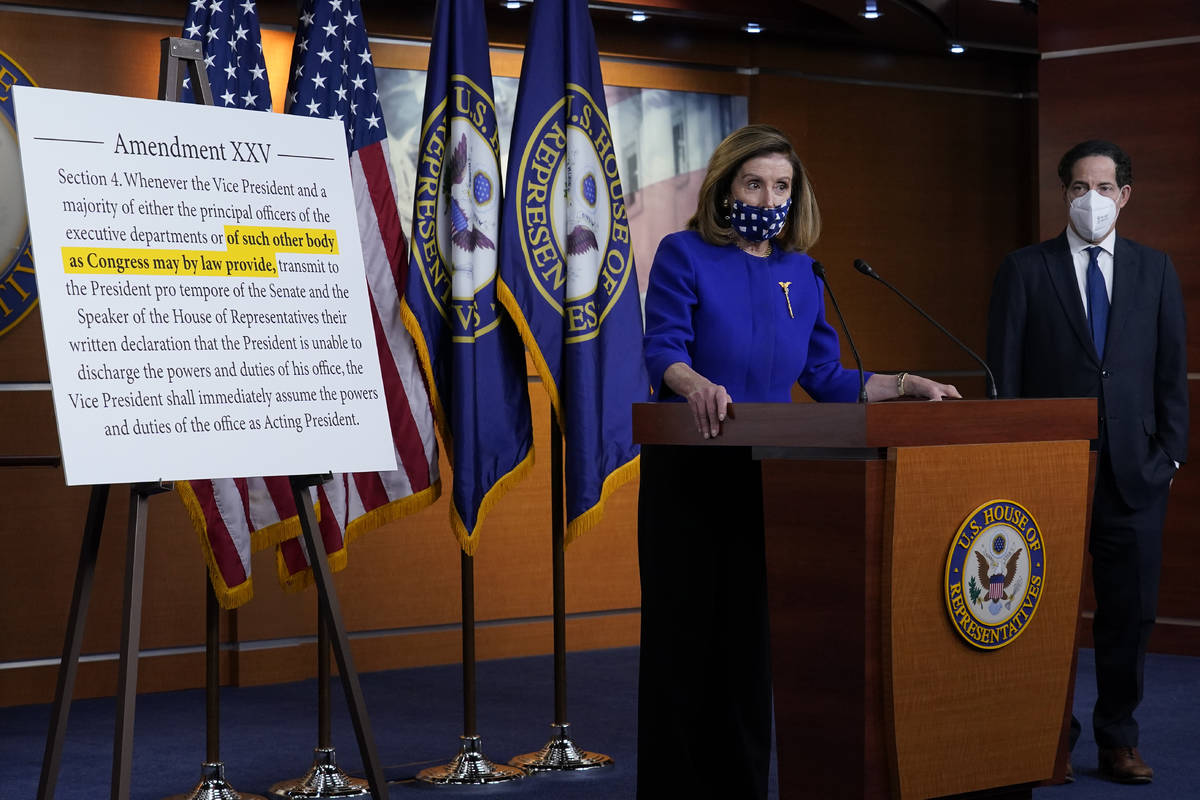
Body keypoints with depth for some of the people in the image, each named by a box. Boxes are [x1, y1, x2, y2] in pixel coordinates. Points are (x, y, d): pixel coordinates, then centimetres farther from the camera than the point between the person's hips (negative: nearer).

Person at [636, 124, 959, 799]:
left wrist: (905, 386, 3)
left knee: (751, 636, 5)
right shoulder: (686, 256, -5)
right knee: (685, 634, -1)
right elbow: (663, 349, -17)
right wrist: (697, 385, -38)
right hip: (688, 475, -4)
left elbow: (824, 376, 13)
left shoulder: (801, 272, 10)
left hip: (767, 477, 4)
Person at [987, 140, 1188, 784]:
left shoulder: (1155, 270, 10)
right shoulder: (1025, 270, 3)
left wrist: (1171, 450, 0)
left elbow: (1172, 368, 9)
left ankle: (1118, 740, 15)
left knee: (1129, 610, 5)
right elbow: (1004, 374, 1)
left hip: (1134, 470, 2)